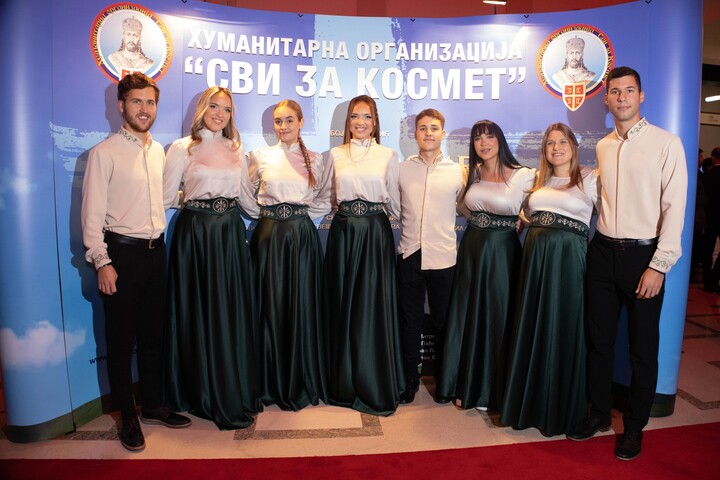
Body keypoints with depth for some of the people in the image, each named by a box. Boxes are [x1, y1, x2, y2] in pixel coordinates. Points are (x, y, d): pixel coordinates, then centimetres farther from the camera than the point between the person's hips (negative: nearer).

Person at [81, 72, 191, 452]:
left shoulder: (159, 151, 11)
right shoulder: (104, 153, -6)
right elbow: (92, 212, -9)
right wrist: (102, 262, -14)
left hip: (155, 250, 5)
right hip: (121, 252, -5)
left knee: (153, 334, 14)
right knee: (121, 338, 6)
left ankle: (153, 404, 30)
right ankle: (128, 416, 21)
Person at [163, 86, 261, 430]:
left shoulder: (236, 150, 13)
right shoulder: (182, 148, 1)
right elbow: (167, 198, -1)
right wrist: (197, 199, 10)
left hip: (231, 234, 4)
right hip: (195, 234, -3)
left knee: (234, 313, 6)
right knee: (200, 313, 3)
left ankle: (237, 392, 19)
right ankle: (207, 396, 17)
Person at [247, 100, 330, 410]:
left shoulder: (315, 160, 9)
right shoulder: (260, 157, 8)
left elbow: (325, 201, 12)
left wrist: (303, 212, 1)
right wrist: (266, 213, 3)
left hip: (302, 237, 0)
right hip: (269, 236, 0)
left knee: (302, 308, 1)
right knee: (270, 306, 2)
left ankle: (301, 384, 15)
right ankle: (272, 384, 16)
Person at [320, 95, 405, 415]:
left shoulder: (388, 155, 6)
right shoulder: (336, 154, 11)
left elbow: (395, 200, 8)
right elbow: (325, 193, 19)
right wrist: (342, 205, 9)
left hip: (376, 232, -2)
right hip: (343, 232, 2)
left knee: (374, 307, -2)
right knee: (342, 305, 5)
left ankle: (375, 387, 11)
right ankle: (343, 384, 19)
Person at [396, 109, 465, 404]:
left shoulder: (457, 171, 3)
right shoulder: (402, 169, 5)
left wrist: (444, 232, 9)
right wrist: (412, 228, 11)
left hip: (443, 256, 0)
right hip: (409, 254, 1)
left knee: (443, 321, 10)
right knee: (410, 320, 9)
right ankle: (409, 379, 24)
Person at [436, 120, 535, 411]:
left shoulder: (524, 176, -9)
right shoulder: (472, 173, 6)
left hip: (502, 252, -5)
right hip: (471, 249, 5)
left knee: (496, 319, 6)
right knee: (465, 317, 11)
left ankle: (490, 391, 24)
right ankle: (463, 384, 28)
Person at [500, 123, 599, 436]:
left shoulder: (590, 178, 1)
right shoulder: (538, 180, 15)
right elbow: (524, 213, 26)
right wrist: (535, 227, 9)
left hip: (568, 260, -4)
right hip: (535, 258, 5)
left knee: (562, 332, 2)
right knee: (531, 329, 9)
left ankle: (559, 411, 19)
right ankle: (530, 404, 25)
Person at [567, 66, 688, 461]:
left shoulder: (666, 143, -5)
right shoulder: (602, 147, 10)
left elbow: (674, 207, -10)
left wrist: (659, 265, -15)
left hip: (643, 255, -4)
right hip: (603, 252, 4)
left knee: (642, 347, 8)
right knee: (598, 339, 11)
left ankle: (634, 426, 25)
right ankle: (598, 414, 29)